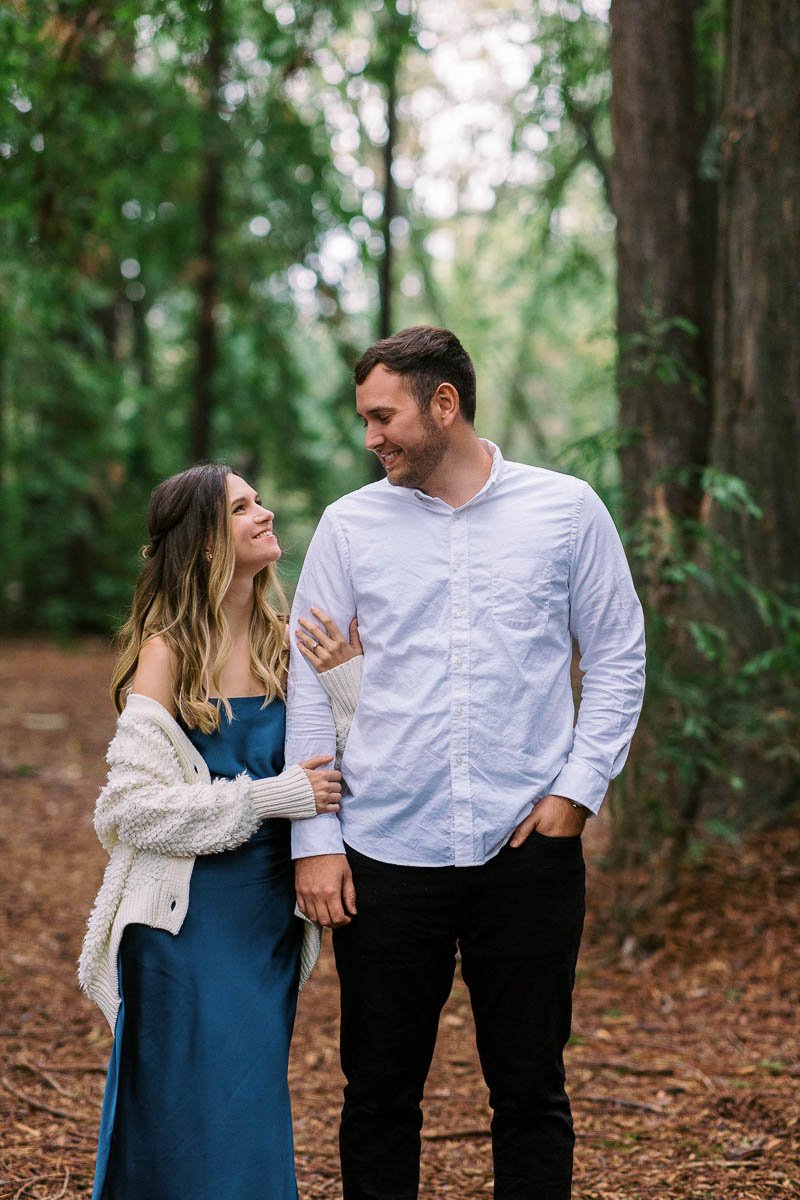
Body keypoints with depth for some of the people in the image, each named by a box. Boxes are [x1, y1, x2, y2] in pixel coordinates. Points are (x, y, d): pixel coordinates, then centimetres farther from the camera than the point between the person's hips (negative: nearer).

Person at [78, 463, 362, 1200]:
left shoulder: (289, 642, 5)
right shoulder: (168, 650, -9)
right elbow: (136, 803, -14)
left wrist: (343, 675, -14)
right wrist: (269, 798, -17)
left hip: (271, 918, 5)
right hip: (189, 917, -5)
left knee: (254, 1115, 12)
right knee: (193, 1120, 1)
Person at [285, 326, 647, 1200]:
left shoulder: (566, 510, 2)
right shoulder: (349, 524, 5)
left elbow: (617, 657, 7)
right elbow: (307, 684, 5)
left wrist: (578, 788, -5)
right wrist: (314, 840, -1)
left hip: (526, 851, -1)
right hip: (383, 856, 1)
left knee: (530, 1090, 7)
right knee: (379, 1090, 8)